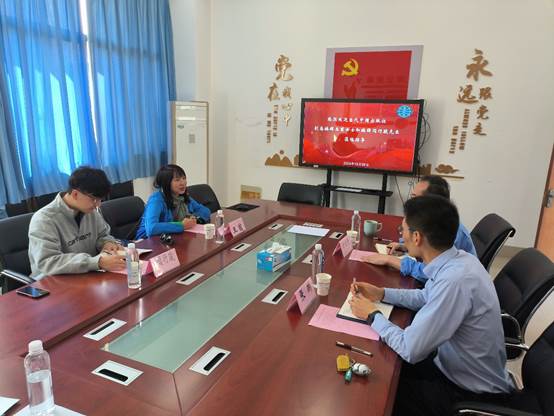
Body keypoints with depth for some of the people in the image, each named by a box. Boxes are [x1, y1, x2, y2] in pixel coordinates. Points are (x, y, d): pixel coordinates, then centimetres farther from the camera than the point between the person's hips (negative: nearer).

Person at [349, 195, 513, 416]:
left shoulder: (454, 280, -35)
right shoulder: (458, 259, -8)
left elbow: (410, 350, -30)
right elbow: (427, 297, 12)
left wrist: (372, 315, -15)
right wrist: (381, 293, 2)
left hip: (471, 392, -7)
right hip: (461, 366, 7)